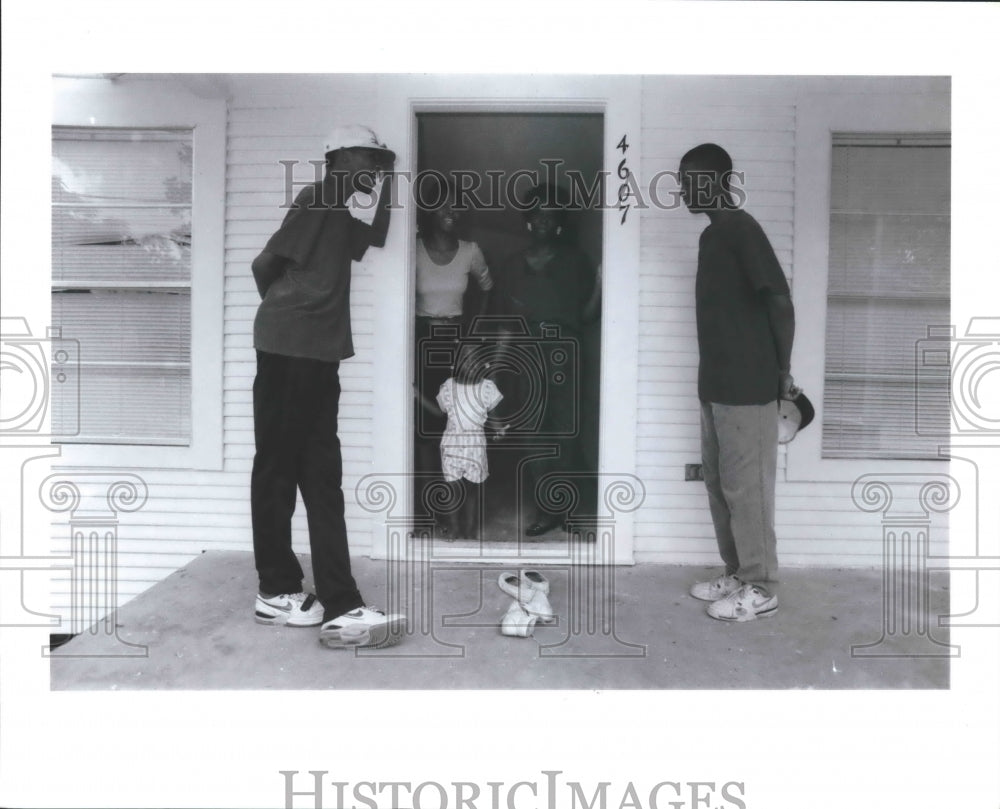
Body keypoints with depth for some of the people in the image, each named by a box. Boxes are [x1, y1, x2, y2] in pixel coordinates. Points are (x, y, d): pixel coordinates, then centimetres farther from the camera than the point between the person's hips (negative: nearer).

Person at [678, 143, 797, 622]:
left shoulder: (740, 229, -12)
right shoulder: (712, 235, 16)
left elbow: (780, 302, -17)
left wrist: (782, 372, -11)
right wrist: (712, 379, 18)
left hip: (747, 387, -10)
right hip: (717, 385, 10)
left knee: (746, 485, -1)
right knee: (719, 482, 14)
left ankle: (760, 589, 12)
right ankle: (737, 575, 27)